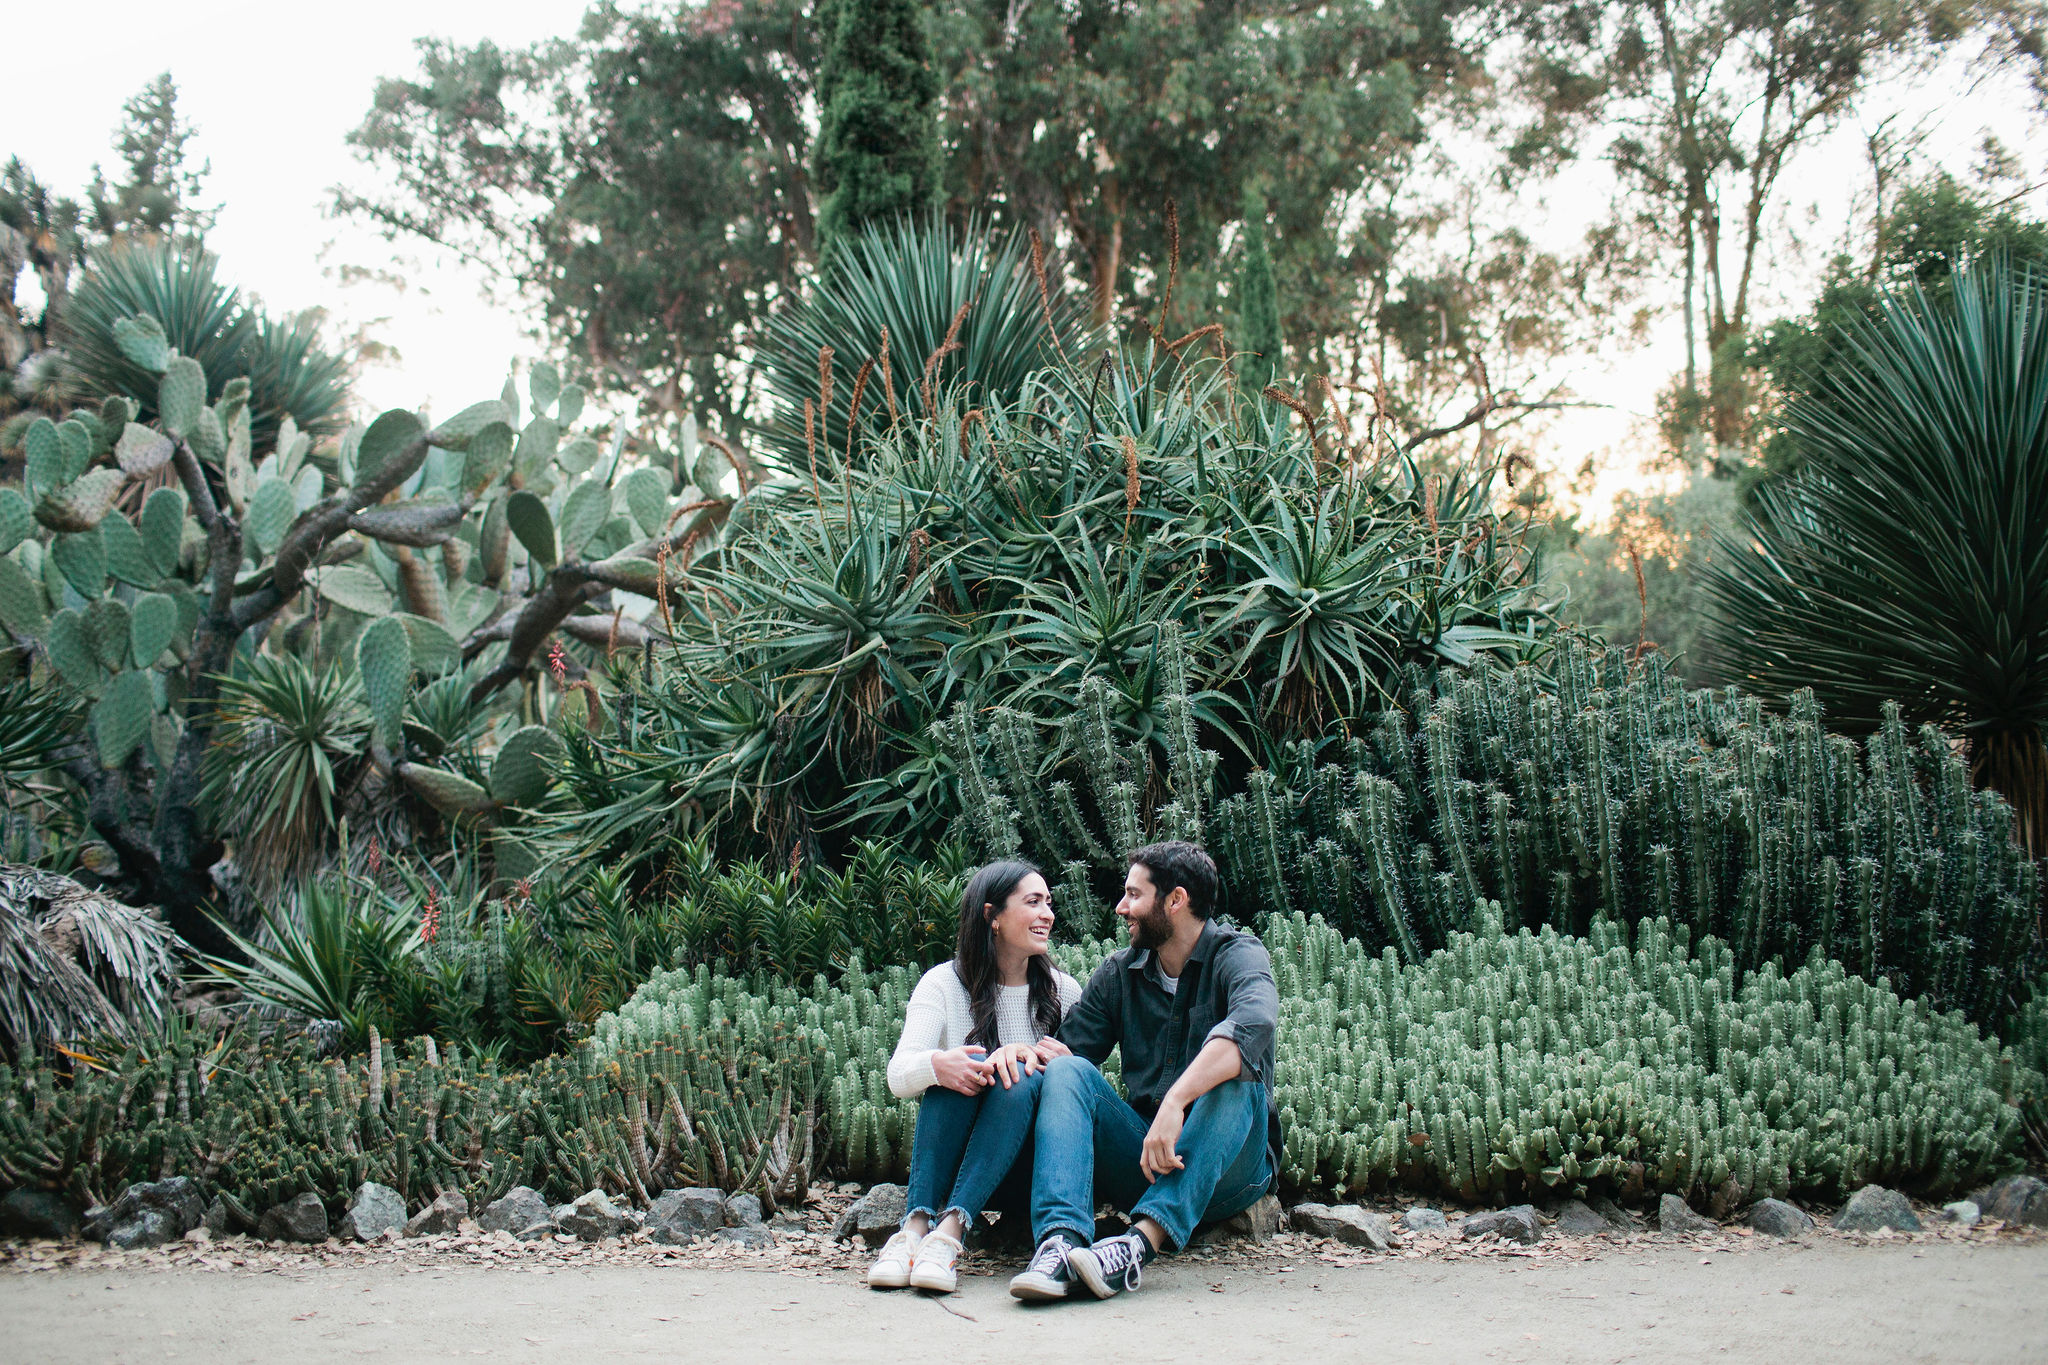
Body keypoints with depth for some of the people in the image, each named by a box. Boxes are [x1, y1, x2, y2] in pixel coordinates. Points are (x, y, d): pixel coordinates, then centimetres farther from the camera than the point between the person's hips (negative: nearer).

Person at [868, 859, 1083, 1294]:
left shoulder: (1063, 991, 9)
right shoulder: (945, 984, 2)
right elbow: (898, 1075, -12)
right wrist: (936, 1064, -37)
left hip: (1023, 1171, 1)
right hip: (949, 1163, -1)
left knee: (1022, 1077, -29)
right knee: (962, 1067, -29)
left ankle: (951, 1232, -40)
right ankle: (916, 1224, -38)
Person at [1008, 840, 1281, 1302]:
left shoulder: (1238, 956, -6)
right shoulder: (1118, 973, 11)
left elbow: (1254, 1022, -29)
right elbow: (1067, 1051, 5)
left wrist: (1175, 1102, -41)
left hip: (1225, 1167, -4)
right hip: (1142, 1158, 4)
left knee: (1236, 1079, -32)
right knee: (1067, 1071, -17)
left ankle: (1141, 1242, -47)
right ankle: (1061, 1239, -40)